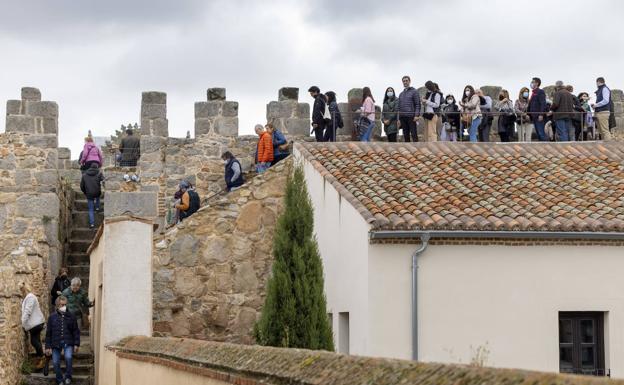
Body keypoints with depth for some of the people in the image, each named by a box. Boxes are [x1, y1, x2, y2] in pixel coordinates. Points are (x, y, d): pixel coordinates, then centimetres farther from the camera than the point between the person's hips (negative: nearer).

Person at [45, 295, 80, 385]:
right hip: (56, 343, 1)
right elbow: (48, 333, 6)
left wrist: (76, 344, -2)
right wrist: (48, 346, 2)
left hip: (68, 343, -1)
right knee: (55, 362, -2)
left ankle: (68, 377, -3)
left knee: (68, 357, -24)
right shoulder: (52, 317, 3)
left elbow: (76, 331, 6)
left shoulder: (71, 317, 3)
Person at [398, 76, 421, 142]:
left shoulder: (414, 92, 3)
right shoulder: (401, 94, 20)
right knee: (406, 136, 5)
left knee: (414, 135, -8)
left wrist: (416, 115, -16)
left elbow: (418, 104, -5)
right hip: (403, 117, 6)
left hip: (411, 117, -6)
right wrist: (399, 119, 13)